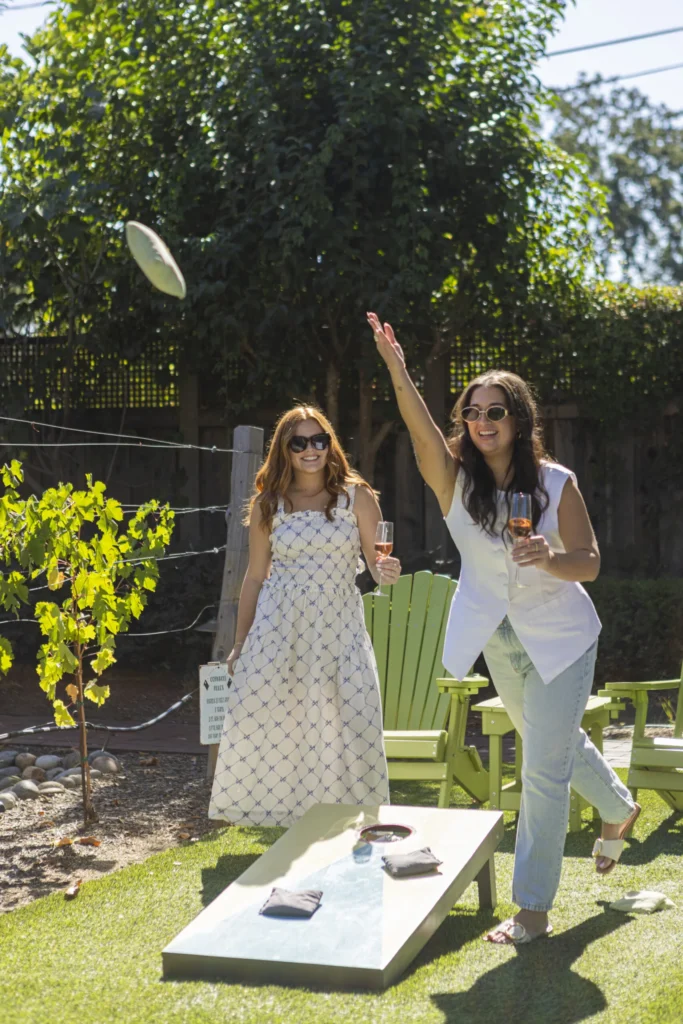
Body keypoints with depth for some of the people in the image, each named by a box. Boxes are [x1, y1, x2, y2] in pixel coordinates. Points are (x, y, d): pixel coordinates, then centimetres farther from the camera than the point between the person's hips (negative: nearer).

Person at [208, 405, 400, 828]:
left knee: (349, 726, -8)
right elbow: (255, 576, 11)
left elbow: (378, 563, 3)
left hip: (338, 625, -1)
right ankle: (279, 811, 12)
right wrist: (239, 645, 11)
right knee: (262, 719, -6)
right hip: (278, 623, 1)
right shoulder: (268, 504, 6)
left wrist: (386, 571, -22)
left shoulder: (356, 496, 2)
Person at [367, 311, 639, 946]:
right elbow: (419, 427, -30)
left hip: (560, 637, -4)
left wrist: (549, 557, -32)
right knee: (556, 742, 25)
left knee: (543, 770, -5)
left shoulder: (556, 483, -14)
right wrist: (395, 366, -47)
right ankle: (618, 810, 54)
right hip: (499, 638, 4)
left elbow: (589, 564, -10)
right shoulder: (455, 480, -11)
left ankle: (534, 908, 7)